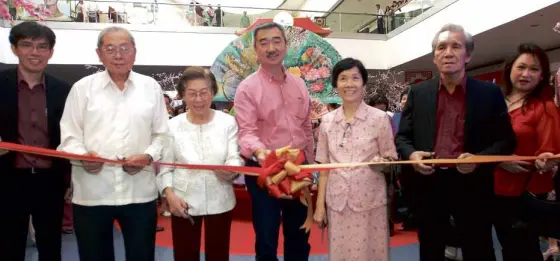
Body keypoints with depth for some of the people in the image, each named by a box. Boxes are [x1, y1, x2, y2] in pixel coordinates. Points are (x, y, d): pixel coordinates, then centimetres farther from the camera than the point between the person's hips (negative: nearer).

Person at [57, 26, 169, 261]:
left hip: (139, 191, 1)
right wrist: (82, 156, -17)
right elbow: (69, 135, 3)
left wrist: (148, 156, -10)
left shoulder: (151, 87, 8)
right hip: (92, 193, 0)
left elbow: (161, 134, 8)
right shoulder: (82, 87, 5)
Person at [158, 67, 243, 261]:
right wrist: (169, 195, -13)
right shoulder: (173, 125, 0)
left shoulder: (228, 122, -2)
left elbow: (235, 158, -6)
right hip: (184, 203, 0)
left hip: (219, 201, 0)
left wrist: (229, 170, -29)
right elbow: (165, 167, 2)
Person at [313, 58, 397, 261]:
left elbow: (391, 160, 1)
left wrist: (381, 163, -21)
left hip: (370, 201, -2)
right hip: (336, 201, 3)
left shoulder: (380, 118, -5)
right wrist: (320, 204, 4)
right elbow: (324, 167, 6)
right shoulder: (327, 121, 3)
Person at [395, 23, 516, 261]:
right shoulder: (418, 93, 5)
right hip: (429, 186, 2)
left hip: (472, 187, -1)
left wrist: (480, 158, -17)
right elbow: (402, 137, 7)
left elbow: (506, 140, 1)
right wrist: (411, 154, -14)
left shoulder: (489, 93, 1)